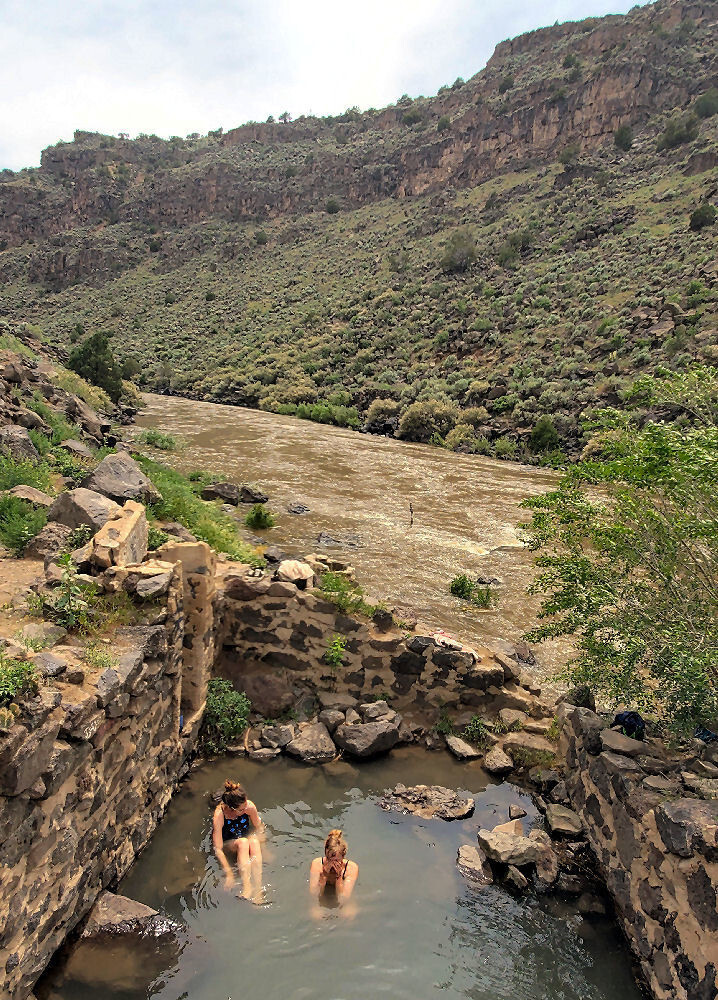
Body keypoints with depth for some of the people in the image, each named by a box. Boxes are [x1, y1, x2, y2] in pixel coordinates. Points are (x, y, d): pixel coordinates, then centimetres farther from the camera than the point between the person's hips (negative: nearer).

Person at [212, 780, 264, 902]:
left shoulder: (250, 807, -19)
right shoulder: (219, 815, -28)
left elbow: (259, 828, -1)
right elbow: (218, 849, -27)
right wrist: (229, 874, -33)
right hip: (228, 846, -2)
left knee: (254, 841, -35)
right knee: (242, 842, -37)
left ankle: (258, 891, -41)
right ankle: (246, 888, -43)